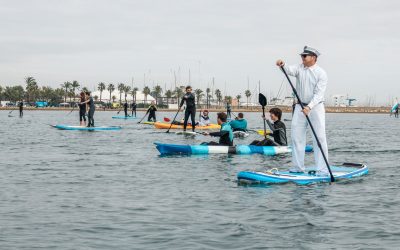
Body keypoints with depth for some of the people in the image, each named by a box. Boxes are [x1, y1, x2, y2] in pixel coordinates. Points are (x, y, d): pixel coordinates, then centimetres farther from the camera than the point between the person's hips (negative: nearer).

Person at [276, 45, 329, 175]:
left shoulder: (321, 73, -9)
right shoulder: (299, 68, 5)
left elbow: (318, 94, -16)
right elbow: (290, 70, -17)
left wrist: (309, 107, -29)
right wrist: (283, 65, -40)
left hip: (316, 106, -5)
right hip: (300, 106, 5)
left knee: (319, 138, -8)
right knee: (296, 136, 5)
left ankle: (322, 169, -7)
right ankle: (298, 167, 13)